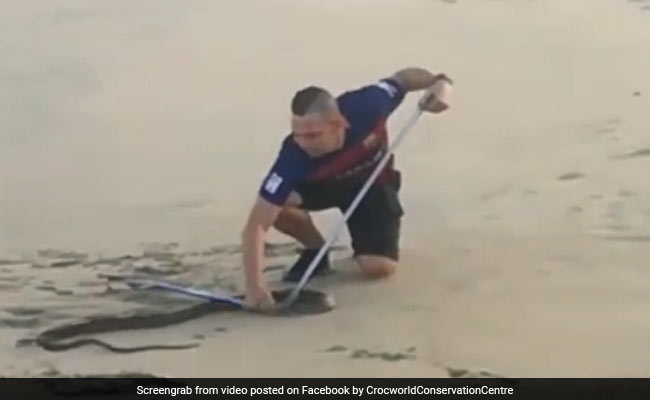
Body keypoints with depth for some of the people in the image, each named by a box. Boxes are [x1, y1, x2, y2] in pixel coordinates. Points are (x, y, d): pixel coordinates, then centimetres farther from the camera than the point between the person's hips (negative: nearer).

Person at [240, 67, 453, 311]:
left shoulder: (365, 105, -39)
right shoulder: (295, 155, -40)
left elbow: (403, 77, -15)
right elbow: (256, 224, -41)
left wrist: (440, 82, -35)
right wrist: (254, 285, -51)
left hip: (373, 183, 0)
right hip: (322, 184, 0)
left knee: (379, 268, -19)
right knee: (278, 203, -33)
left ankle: (367, 242, 18)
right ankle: (316, 252, -1)